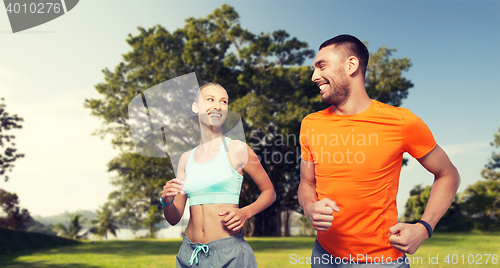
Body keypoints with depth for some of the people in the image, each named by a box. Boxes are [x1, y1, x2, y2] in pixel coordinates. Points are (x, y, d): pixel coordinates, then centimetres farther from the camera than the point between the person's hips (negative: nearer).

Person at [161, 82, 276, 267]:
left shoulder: (237, 149, -4)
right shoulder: (186, 158, 7)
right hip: (189, 252, 4)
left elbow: (269, 192, 5)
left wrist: (245, 213, -12)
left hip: (229, 253, -4)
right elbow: (174, 218, 10)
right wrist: (166, 200, -11)